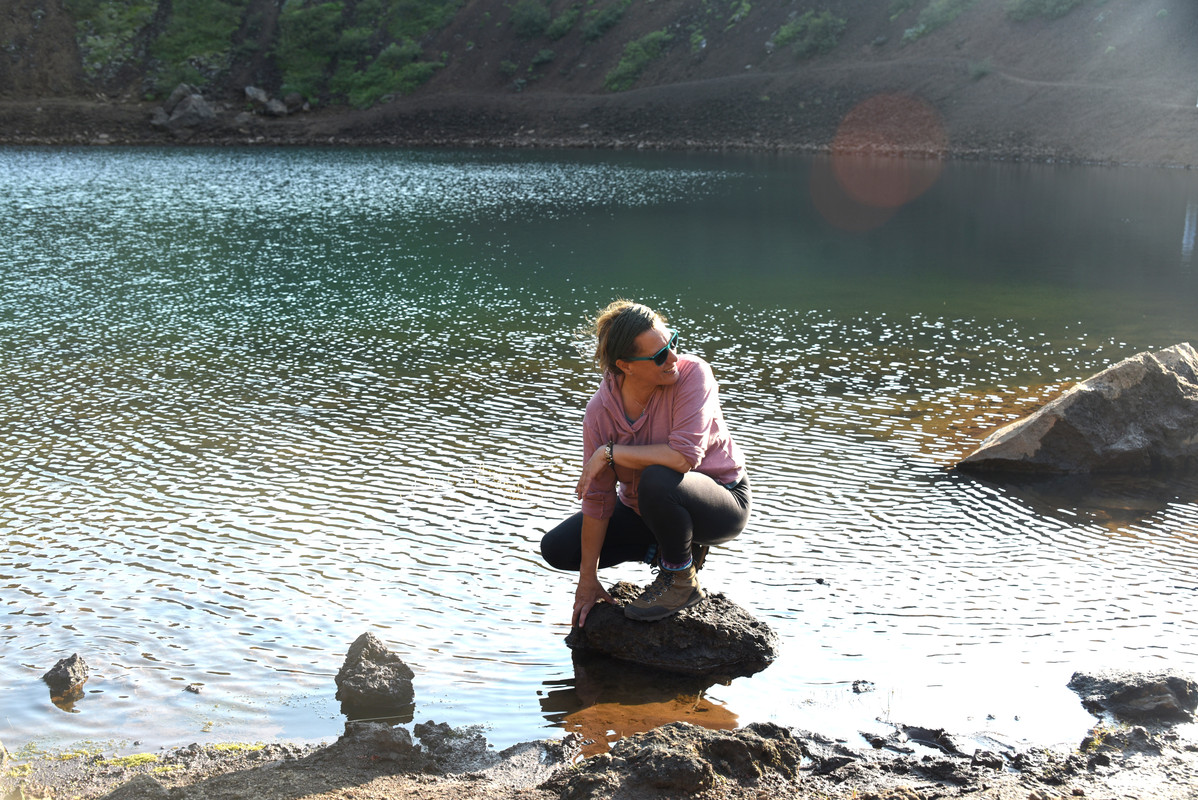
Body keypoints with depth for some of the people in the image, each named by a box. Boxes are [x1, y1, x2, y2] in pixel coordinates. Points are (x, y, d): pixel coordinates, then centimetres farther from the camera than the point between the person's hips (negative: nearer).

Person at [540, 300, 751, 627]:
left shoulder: (692, 374, -25)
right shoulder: (600, 410, -16)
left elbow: (684, 456, -36)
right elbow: (597, 497, -12)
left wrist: (610, 452, -26)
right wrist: (588, 579, -9)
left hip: (722, 502, -5)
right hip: (642, 510, 5)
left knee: (657, 480, -37)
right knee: (557, 549, -1)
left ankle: (682, 582, -12)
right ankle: (674, 547, 10)